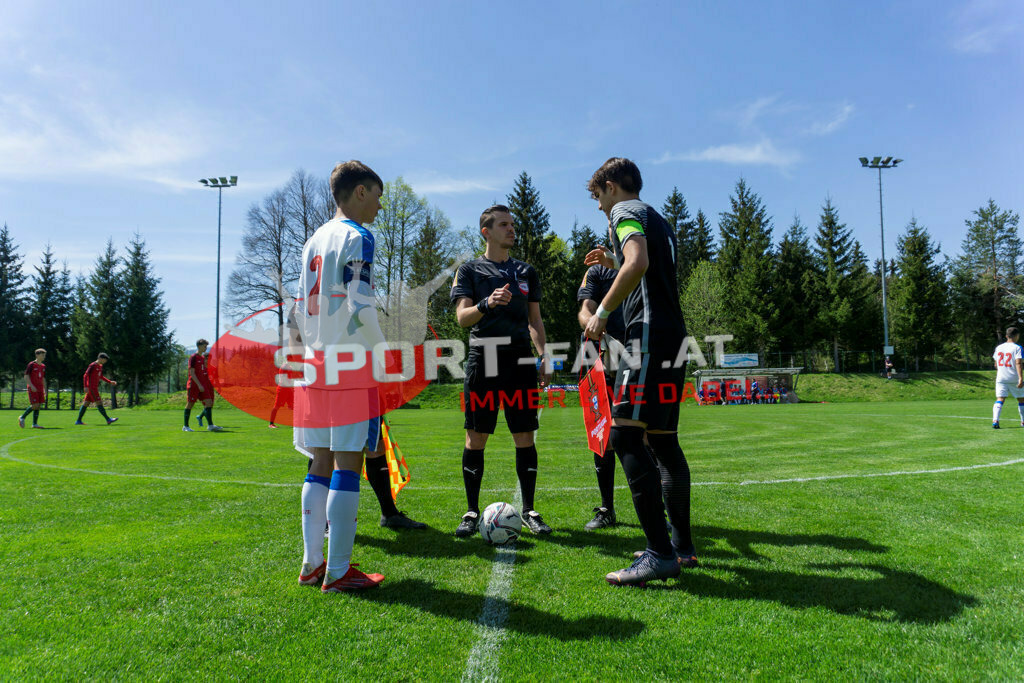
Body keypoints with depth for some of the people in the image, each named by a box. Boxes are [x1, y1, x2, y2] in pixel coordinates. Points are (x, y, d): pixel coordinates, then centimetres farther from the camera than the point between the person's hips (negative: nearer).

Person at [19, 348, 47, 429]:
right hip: (32, 388, -6)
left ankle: (35, 424, 4)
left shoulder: (43, 366, 14)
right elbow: (26, 376, -9)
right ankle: (22, 417, 8)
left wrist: (45, 390, 15)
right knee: (35, 405, -13)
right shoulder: (31, 365, -4)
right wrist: (31, 386, -19)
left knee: (39, 405, 1)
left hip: (40, 389, 6)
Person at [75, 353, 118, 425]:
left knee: (86, 403, 9)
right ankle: (108, 419, -14)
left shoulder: (100, 366, 15)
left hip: (95, 388, 9)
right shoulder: (92, 365, -12)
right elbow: (85, 376, -15)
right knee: (99, 403, -11)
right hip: (91, 388, -9)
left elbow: (101, 377, 26)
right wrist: (86, 386, -22)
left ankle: (78, 421, 13)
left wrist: (110, 382, 18)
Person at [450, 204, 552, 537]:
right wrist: (487, 303, -24)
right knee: (475, 438, 0)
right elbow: (462, 316, -4)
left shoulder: (526, 271, 16)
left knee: (525, 437, 3)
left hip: (520, 360, 2)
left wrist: (543, 355, 3)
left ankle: (529, 510, 15)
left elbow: (535, 320, 16)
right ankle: (471, 512, 13)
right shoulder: (469, 270, 7)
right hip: (482, 360, -2)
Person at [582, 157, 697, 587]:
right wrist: (614, 263, 33)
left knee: (625, 435, -14)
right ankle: (682, 547, 18)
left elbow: (638, 263, -20)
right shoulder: (658, 221, 27)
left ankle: (660, 554, -15)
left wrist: (602, 313, -15)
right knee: (663, 439, 12)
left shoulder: (625, 211, -1)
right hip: (672, 337, 10)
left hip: (650, 337, -10)